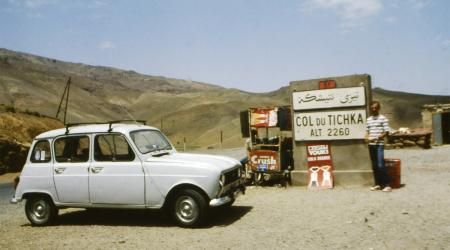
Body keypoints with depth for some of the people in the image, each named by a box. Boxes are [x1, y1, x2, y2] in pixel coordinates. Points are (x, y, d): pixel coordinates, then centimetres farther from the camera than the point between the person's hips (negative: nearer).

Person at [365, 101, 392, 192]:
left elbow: (386, 132, -6)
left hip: (379, 144, -6)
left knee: (380, 165, -11)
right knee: (374, 165, 9)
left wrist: (377, 138, -18)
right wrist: (367, 137, -2)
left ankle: (386, 184, -4)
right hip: (371, 145, 6)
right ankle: (377, 184, 16)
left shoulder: (383, 118, -3)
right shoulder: (369, 119, 14)